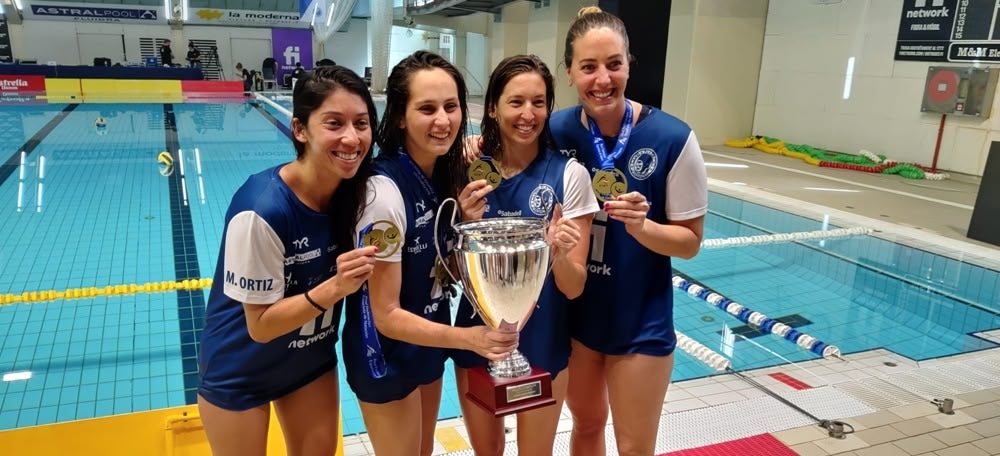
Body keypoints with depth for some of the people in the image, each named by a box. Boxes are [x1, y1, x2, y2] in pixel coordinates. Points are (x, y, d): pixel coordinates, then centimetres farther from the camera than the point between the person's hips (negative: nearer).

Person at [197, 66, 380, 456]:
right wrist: (335, 288, -35)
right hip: (240, 371, -5)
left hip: (312, 359, 5)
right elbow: (261, 326, -23)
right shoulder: (262, 210, -31)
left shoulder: (356, 190, -14)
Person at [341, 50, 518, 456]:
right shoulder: (385, 190, -28)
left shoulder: (446, 173, -6)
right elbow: (386, 316, -24)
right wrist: (468, 338, -31)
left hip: (429, 343, 7)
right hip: (387, 356, -7)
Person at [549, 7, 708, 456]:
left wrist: (641, 226, -28)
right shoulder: (556, 131, -11)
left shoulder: (672, 138, -17)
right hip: (573, 313, 2)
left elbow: (690, 241, -8)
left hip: (641, 321, -2)